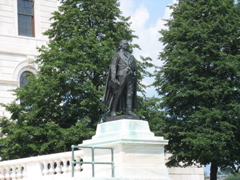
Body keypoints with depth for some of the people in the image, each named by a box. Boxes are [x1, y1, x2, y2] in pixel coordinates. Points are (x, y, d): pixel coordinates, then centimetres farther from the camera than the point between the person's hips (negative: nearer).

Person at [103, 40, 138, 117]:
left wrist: (135, 78, 8)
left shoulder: (131, 56, 23)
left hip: (130, 77, 5)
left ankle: (129, 110, -9)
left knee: (130, 94, -5)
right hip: (121, 76, -5)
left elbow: (134, 67, 20)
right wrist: (113, 78, -13)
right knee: (117, 94, -5)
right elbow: (113, 66, -1)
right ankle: (113, 111, -2)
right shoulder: (117, 54, 9)